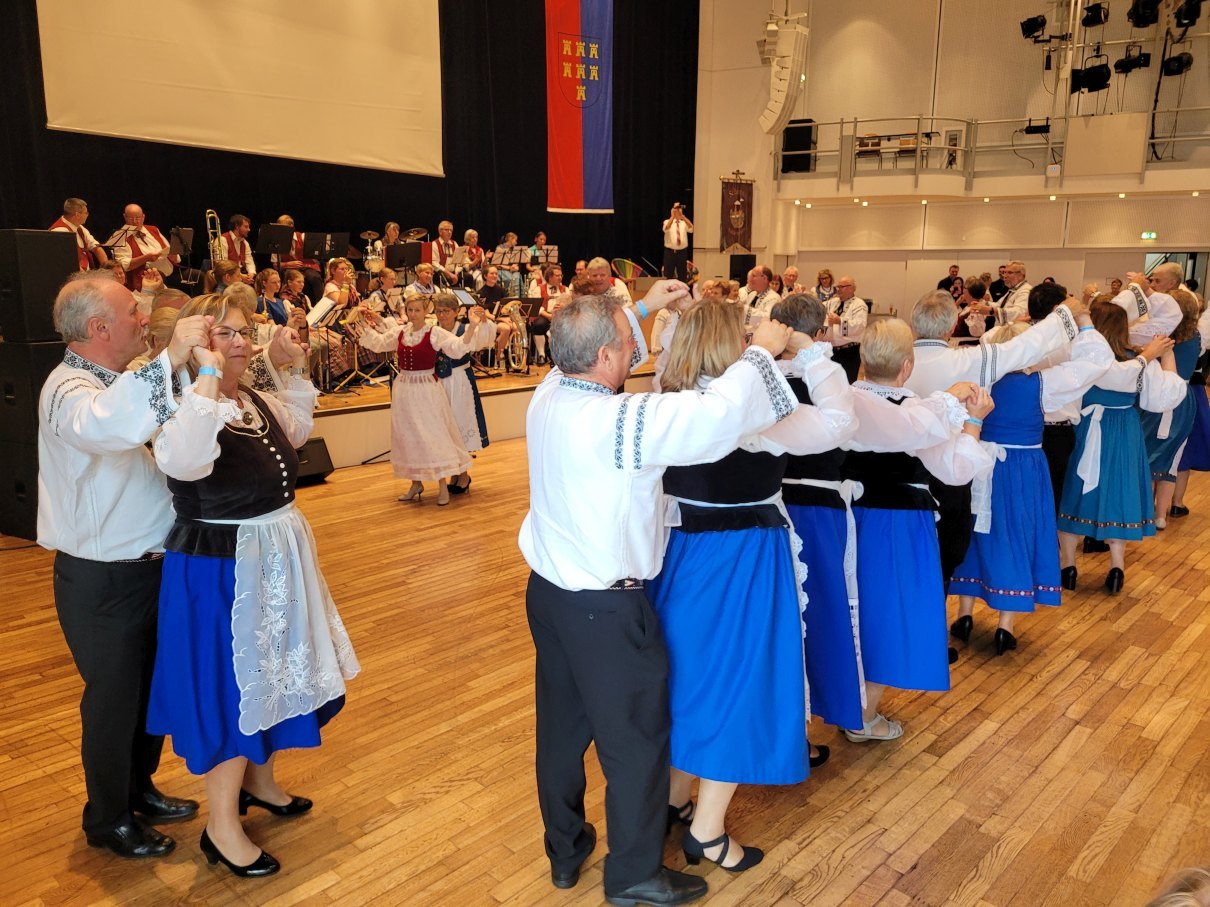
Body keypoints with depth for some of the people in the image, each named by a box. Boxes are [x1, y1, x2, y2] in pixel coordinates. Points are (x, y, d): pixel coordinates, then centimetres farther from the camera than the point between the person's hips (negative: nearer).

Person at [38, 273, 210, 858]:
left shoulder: (116, 381, 12)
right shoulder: (69, 389, -20)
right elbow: (104, 427, -44)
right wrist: (168, 360, -45)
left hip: (146, 565, 9)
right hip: (101, 579, -9)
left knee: (152, 688, 21)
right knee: (113, 699, 8)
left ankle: (139, 792, 41)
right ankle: (107, 820, 29)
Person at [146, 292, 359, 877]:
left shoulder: (256, 401, 4)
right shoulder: (185, 407, -21)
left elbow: (298, 430, 25)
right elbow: (182, 462, -45)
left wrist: (298, 366, 14)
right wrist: (208, 376, -40)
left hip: (277, 558, 9)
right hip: (220, 572, -9)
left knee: (273, 673, 22)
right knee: (232, 687, 3)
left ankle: (259, 781, 45)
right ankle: (221, 828, 22)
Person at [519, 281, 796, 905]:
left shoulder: (547, 395, -3)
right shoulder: (620, 420, -27)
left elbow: (581, 354, 19)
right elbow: (720, 410, -28)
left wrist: (640, 309, 20)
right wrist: (761, 352, -11)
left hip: (548, 589, 8)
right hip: (606, 607, -8)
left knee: (561, 727, 21)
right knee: (635, 740, 11)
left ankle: (564, 852, 40)